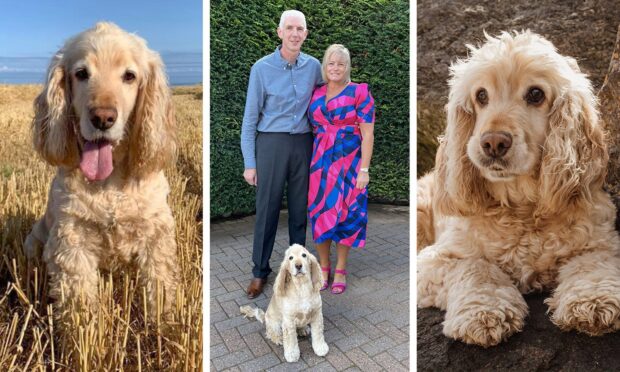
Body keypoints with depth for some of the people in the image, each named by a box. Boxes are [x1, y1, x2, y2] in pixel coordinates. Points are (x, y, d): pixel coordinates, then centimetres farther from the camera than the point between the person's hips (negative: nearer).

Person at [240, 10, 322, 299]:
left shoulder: (313, 66, 4)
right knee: (267, 209, 3)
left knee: (300, 208, 10)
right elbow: (250, 117, -3)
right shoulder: (261, 68, -5)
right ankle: (260, 271, 18)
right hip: (271, 144, -3)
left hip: (303, 144, 3)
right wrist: (249, 163, -5)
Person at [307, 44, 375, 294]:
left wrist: (364, 169, -12)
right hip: (320, 161, 4)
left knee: (346, 213, 3)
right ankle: (323, 266, 23)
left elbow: (367, 134, -7)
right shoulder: (316, 94, 9)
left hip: (349, 161, -3)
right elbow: (311, 129, 13)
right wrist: (312, 161, 7)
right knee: (320, 212, 5)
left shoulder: (359, 92, -4)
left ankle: (340, 270, 20)